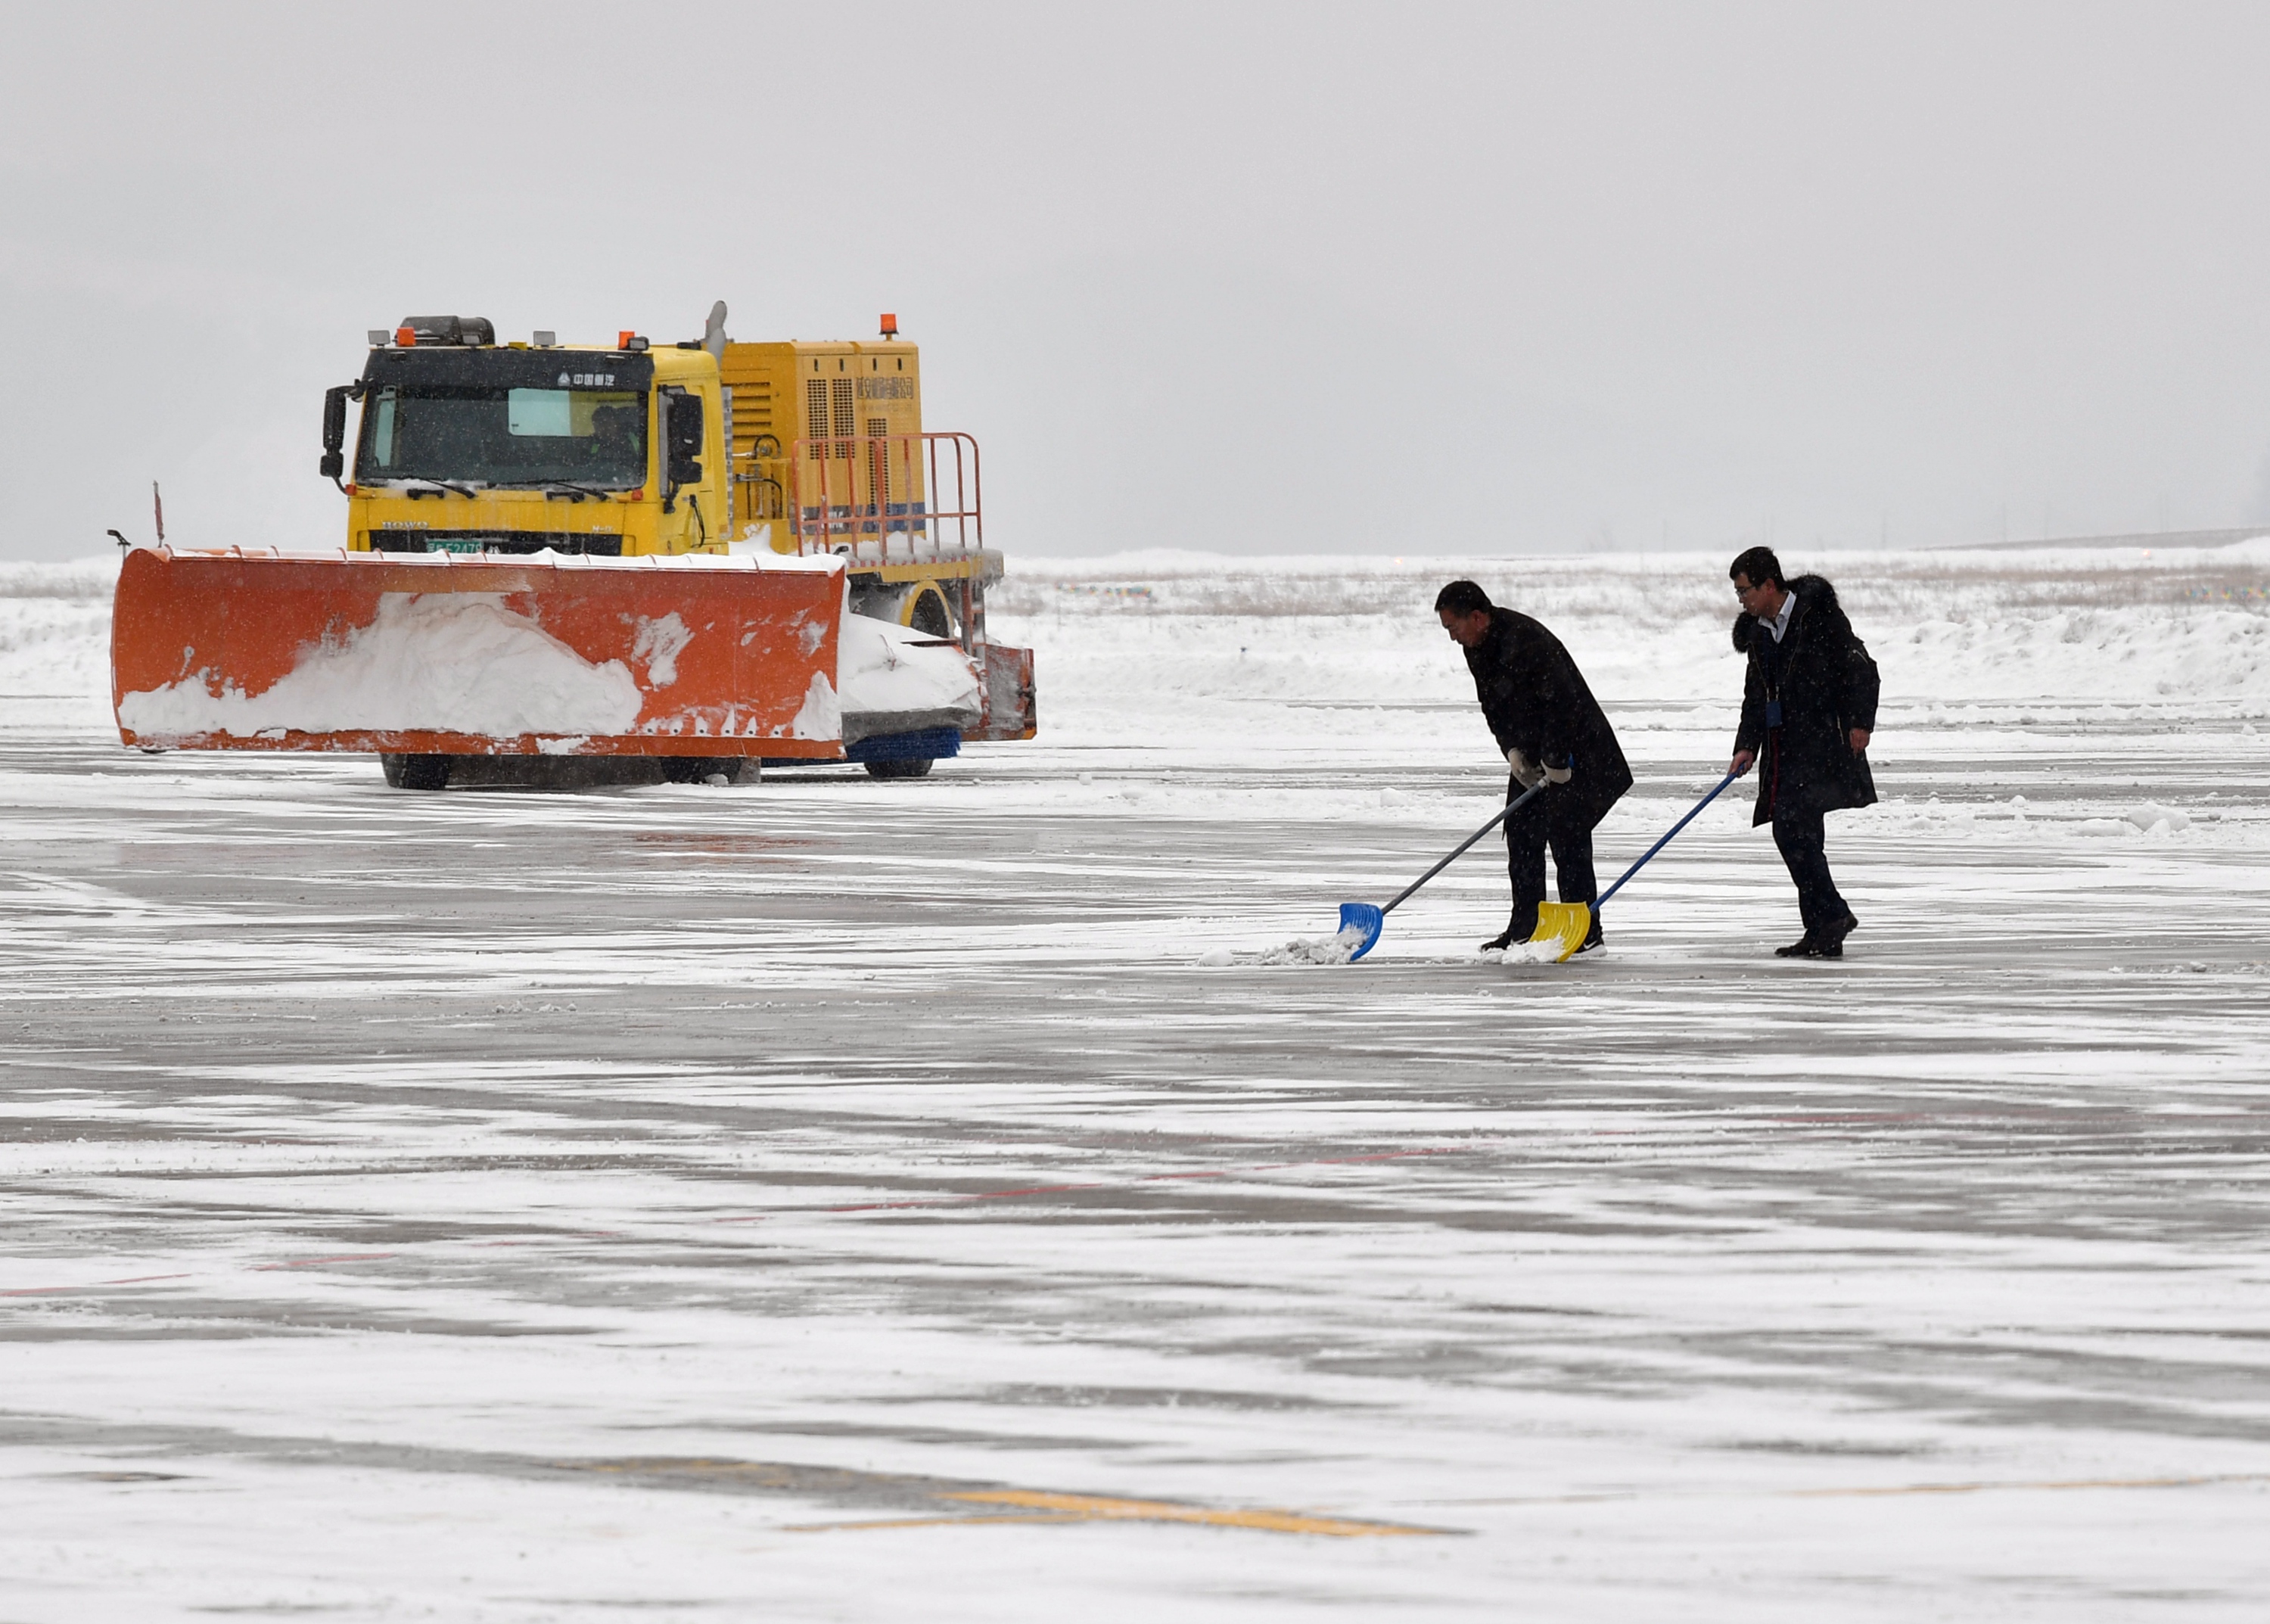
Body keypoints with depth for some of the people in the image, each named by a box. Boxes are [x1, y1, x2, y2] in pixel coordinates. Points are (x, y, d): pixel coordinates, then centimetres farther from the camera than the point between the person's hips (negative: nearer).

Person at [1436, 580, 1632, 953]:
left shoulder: (1526, 642, -28)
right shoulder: (1477, 647, 2)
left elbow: (1561, 703, -29)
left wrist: (1557, 763, -23)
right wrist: (1512, 750, -5)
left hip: (1574, 751, -9)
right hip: (1530, 752, 9)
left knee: (1567, 837, -11)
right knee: (1521, 834, 6)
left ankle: (1586, 932, -6)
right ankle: (1524, 929, 12)